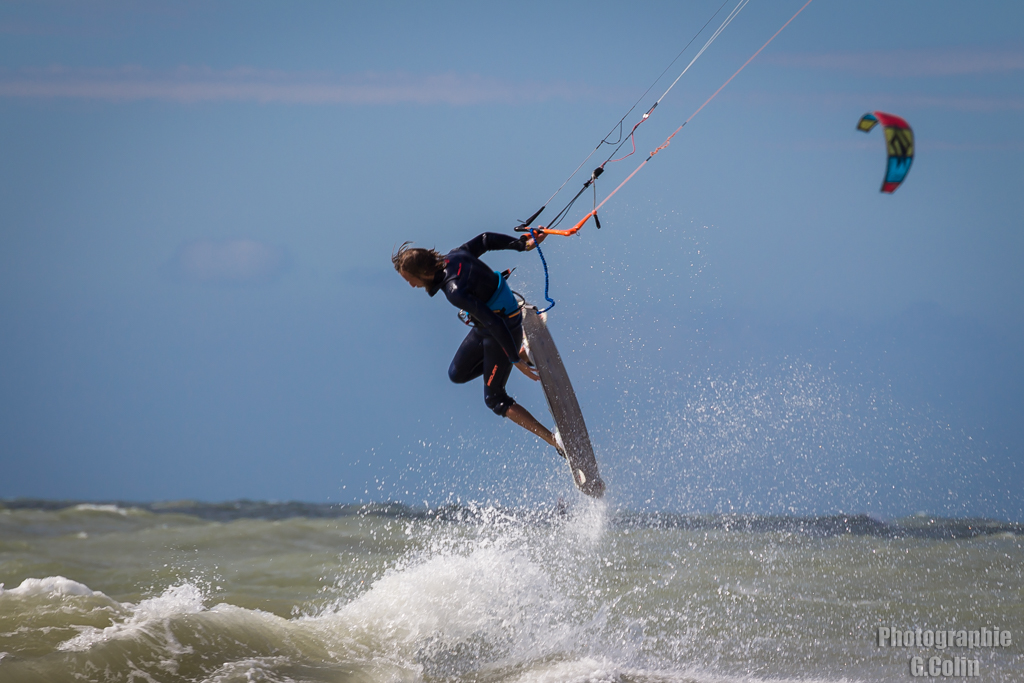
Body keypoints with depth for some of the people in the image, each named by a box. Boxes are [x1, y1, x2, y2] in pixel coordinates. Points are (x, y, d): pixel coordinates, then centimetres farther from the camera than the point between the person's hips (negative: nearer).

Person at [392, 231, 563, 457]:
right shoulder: (453, 256, -10)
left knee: (495, 399, -1)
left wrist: (516, 360, -27)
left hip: (504, 329, -9)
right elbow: (485, 240, 4)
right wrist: (523, 244, 12)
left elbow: (495, 323, -34)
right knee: (457, 374, 18)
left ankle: (555, 440, -2)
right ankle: (525, 351, 22)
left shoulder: (455, 292, -35)